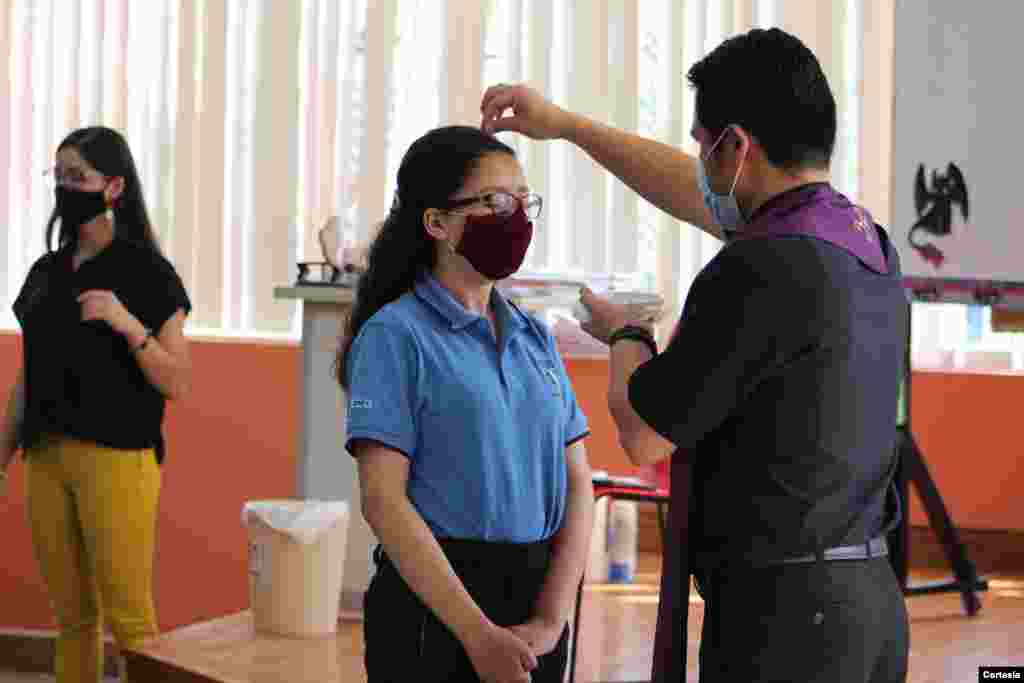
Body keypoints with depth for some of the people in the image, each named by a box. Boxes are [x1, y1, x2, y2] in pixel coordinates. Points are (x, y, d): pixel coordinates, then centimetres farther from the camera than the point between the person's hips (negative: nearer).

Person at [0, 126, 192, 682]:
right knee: (72, 617, 9)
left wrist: (128, 323, -20)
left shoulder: (148, 272, -4)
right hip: (46, 459, 6)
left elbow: (177, 384, -7)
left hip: (116, 458, -5)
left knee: (129, 618, -6)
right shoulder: (46, 272, 13)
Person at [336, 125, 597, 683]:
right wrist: (478, 633, -18)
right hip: (434, 603, -5)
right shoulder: (396, 335, -7)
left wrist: (550, 619, -6)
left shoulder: (534, 337, 10)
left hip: (538, 593, 5)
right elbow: (382, 499, -13)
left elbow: (577, 485, 7)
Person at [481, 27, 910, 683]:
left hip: (782, 612, -9)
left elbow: (643, 434, -9)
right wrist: (564, 124, 32)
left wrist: (625, 337, 11)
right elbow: (700, 199, 26)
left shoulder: (760, 272, -18)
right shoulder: (866, 244, 10)